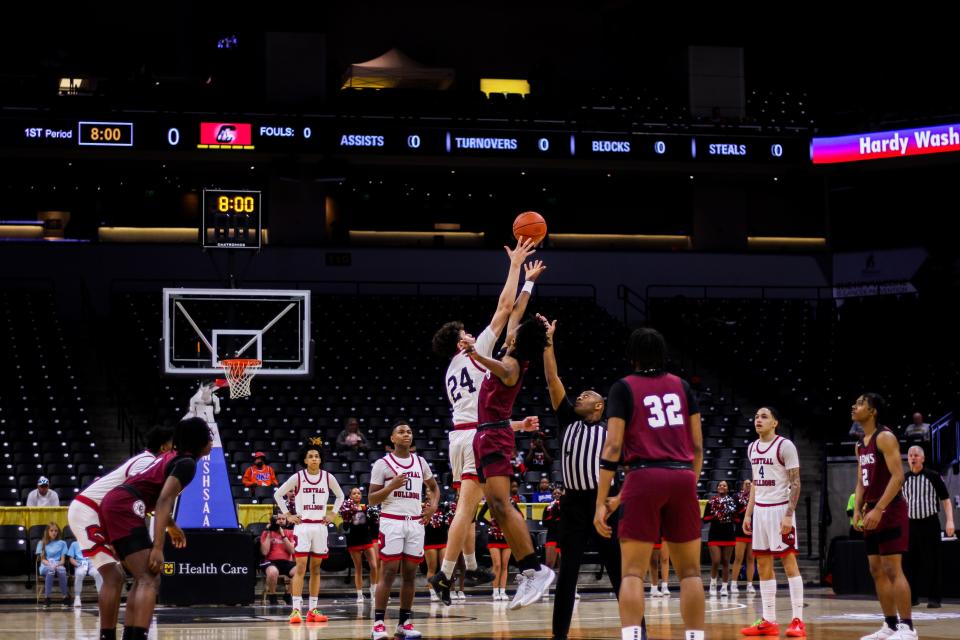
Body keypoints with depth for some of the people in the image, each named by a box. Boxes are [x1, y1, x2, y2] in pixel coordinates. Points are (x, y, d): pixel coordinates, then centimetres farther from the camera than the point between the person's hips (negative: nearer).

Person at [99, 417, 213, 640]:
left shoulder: (173, 456, 22)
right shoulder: (187, 463, -6)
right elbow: (164, 500, -18)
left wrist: (171, 525, 48)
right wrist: (158, 547, -24)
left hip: (114, 503, 10)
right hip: (125, 507, -10)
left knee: (143, 579, 14)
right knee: (150, 580, -17)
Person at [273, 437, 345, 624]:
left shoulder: (328, 478, 3)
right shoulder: (297, 477, -4)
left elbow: (340, 496, 19)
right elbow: (278, 494, 5)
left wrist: (333, 514, 9)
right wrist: (288, 515, 0)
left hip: (320, 526, 3)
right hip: (302, 526, -3)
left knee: (316, 568, 6)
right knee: (300, 568, -9)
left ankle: (312, 610, 10)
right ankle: (296, 610, -10)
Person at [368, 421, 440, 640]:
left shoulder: (420, 462, 13)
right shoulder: (382, 464, -1)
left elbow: (434, 486, 26)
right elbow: (372, 499, -2)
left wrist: (433, 505, 7)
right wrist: (391, 486, -17)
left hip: (415, 522, 5)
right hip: (392, 521, -5)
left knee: (410, 573, 5)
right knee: (389, 572, -9)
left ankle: (405, 622, 10)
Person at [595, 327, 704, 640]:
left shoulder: (624, 387, 4)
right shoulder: (681, 385, 15)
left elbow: (613, 446, -4)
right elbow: (697, 445, 13)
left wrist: (602, 502, -4)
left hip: (644, 477, -3)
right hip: (682, 477, 3)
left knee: (633, 571, -3)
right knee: (689, 570, 10)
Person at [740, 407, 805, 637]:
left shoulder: (785, 446, -10)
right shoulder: (752, 448, 12)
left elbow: (795, 483, -12)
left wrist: (789, 514, -20)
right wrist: (748, 513, 14)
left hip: (780, 509, -8)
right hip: (760, 510, 8)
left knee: (789, 563, -7)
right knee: (763, 565, 6)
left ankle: (798, 620, -8)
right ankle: (769, 621, 9)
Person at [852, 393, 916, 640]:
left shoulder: (885, 437, -12)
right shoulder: (860, 444, 16)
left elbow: (897, 476, -19)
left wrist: (878, 510, -24)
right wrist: (858, 510, 7)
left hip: (890, 510, -9)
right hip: (872, 512, 9)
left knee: (893, 569, -12)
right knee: (877, 570, 9)